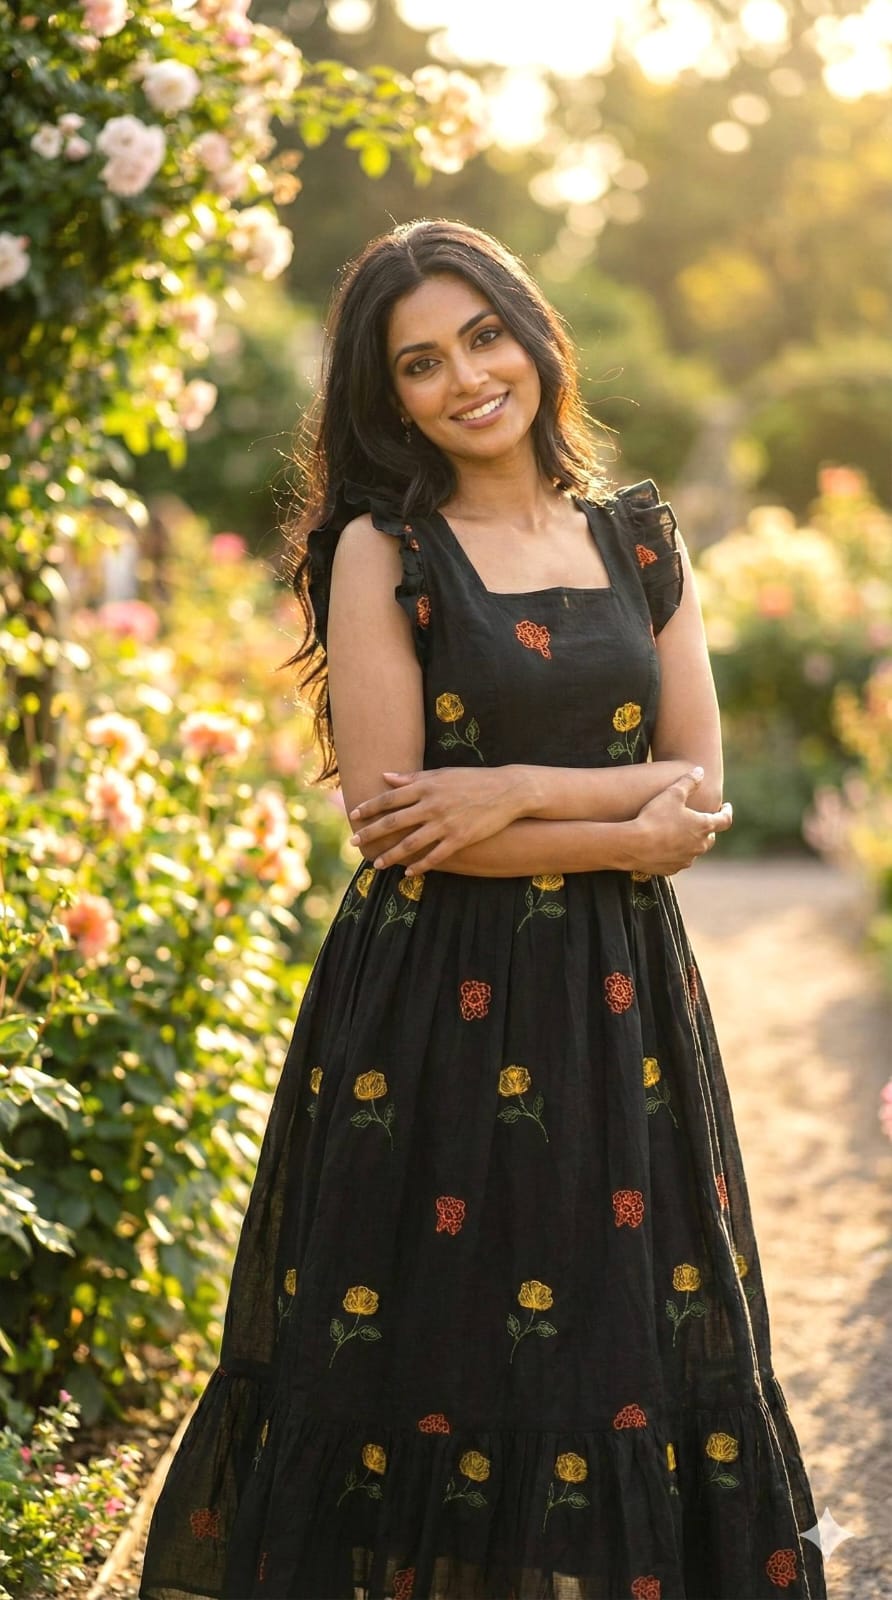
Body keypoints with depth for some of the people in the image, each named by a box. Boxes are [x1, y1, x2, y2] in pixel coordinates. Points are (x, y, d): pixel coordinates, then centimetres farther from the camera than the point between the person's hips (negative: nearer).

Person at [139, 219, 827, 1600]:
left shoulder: (640, 541, 8)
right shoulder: (383, 552, -3)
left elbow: (700, 791, 4)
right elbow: (387, 815, -11)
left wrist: (515, 789, -12)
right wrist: (625, 830, -11)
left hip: (619, 1005, 4)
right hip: (436, 1009, -4)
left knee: (629, 1358, 8)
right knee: (436, 1362, 2)